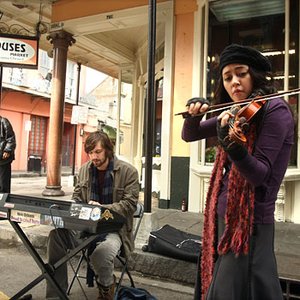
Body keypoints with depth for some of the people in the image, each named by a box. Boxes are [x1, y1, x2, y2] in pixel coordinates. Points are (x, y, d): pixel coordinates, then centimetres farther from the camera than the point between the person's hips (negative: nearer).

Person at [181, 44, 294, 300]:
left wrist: (232, 146, -39)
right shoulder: (235, 113, 8)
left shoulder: (275, 110, -13)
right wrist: (195, 114, -9)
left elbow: (260, 175, -21)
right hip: (223, 218, 8)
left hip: (250, 222, -7)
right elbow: (189, 135, 12)